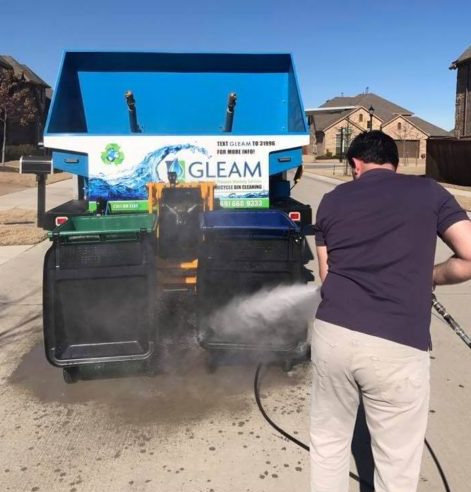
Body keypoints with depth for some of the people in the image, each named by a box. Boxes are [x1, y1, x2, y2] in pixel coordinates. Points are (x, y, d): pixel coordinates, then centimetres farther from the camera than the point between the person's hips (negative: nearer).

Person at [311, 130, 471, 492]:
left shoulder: (332, 200, 12)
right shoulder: (429, 192, 7)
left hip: (333, 334, 3)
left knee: (328, 443, 23)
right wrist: (431, 276, 18)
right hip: (398, 348, -2)